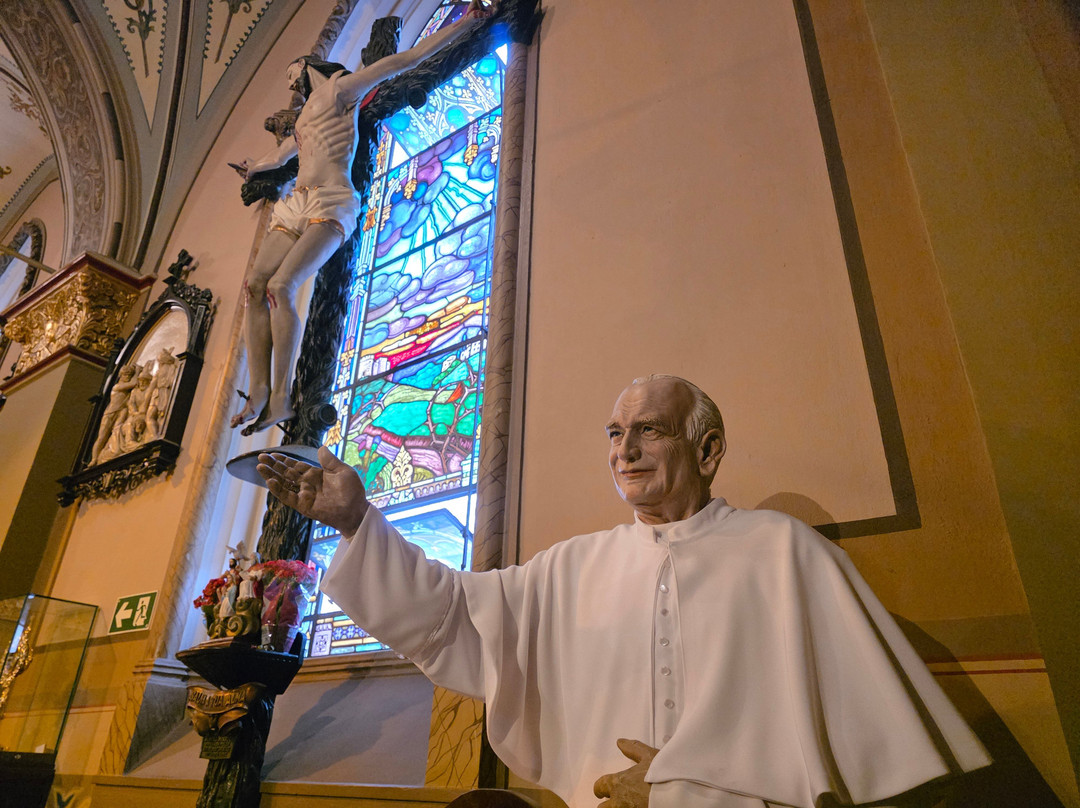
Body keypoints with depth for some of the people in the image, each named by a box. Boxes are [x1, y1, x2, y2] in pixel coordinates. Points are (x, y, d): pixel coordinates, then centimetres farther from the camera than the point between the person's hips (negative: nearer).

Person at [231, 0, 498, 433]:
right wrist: (257, 166, 72)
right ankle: (258, 392, -16)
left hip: (331, 205, -8)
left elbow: (404, 60, 5)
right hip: (296, 207, 8)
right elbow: (283, 153, 53)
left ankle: (281, 398, -26)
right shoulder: (304, 116, 33)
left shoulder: (340, 88, 10)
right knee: (254, 284, -12)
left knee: (280, 287, -26)